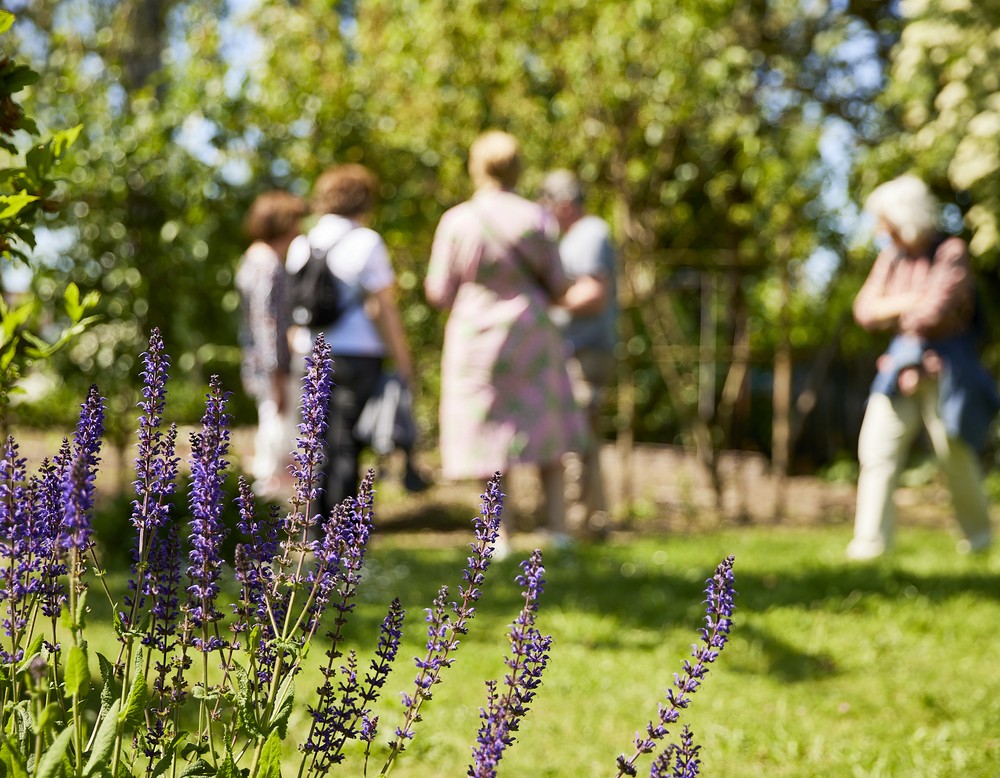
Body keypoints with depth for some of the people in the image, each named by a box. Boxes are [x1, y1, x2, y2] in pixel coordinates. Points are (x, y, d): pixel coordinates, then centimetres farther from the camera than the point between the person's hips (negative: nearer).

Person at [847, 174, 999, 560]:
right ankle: (871, 541, -4)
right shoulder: (892, 256, 7)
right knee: (877, 448, -6)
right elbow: (865, 310, 3)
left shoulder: (951, 253, -12)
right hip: (901, 360, 5)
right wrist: (906, 302, -11)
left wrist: (899, 317, -5)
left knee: (955, 453, 2)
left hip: (945, 363, -5)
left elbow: (934, 309, -22)